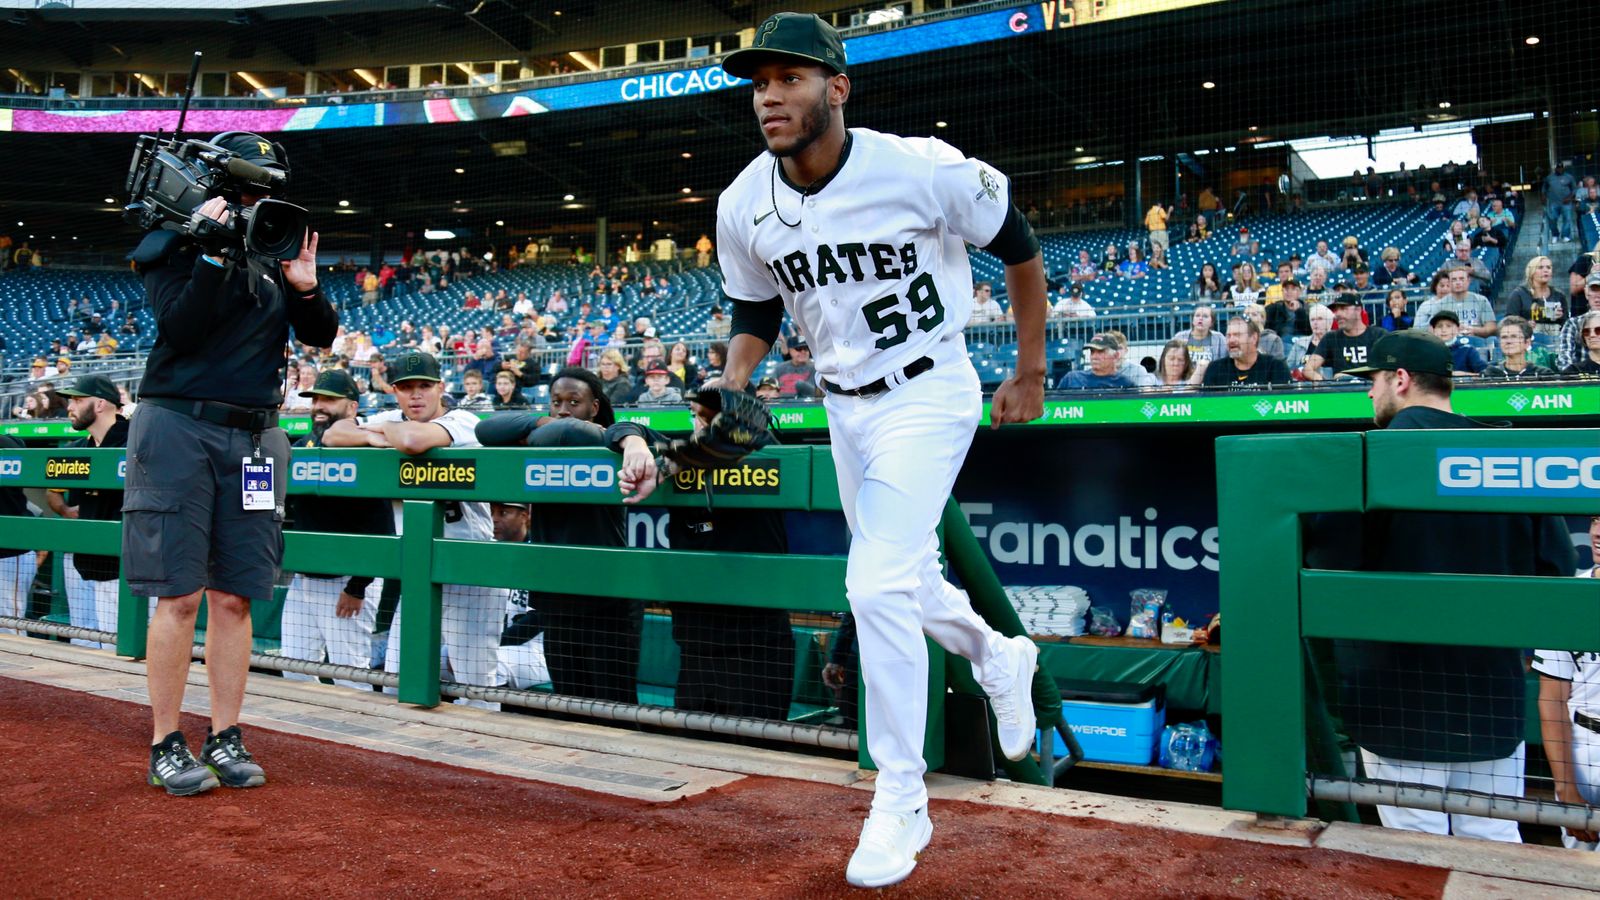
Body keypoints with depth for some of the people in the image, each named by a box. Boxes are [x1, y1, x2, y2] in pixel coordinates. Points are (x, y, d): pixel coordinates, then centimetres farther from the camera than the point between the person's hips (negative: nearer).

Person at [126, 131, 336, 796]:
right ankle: (166, 745, 7)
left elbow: (321, 336, 9)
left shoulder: (276, 249, 15)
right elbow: (180, 328, -13)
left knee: (233, 596, 6)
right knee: (180, 595, -4)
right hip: (179, 427, -4)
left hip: (254, 437, 4)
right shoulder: (172, 244, 2)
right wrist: (213, 253, -17)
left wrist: (305, 287, -8)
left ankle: (226, 737, 14)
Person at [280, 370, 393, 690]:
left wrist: (357, 588, -16)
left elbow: (381, 530, -16)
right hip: (302, 579, 8)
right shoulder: (301, 446, 11)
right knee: (293, 674, 13)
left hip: (347, 582, -7)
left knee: (349, 680, -3)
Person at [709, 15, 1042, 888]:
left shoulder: (922, 169, -21)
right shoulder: (743, 206, -7)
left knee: (878, 585, -18)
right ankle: (998, 656, 50)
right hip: (844, 407, 6)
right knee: (898, 581, 17)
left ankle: (901, 801, 0)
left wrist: (1030, 372, -1)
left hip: (928, 396, -6)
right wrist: (730, 388, -10)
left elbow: (1017, 244, -6)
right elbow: (756, 313, 9)